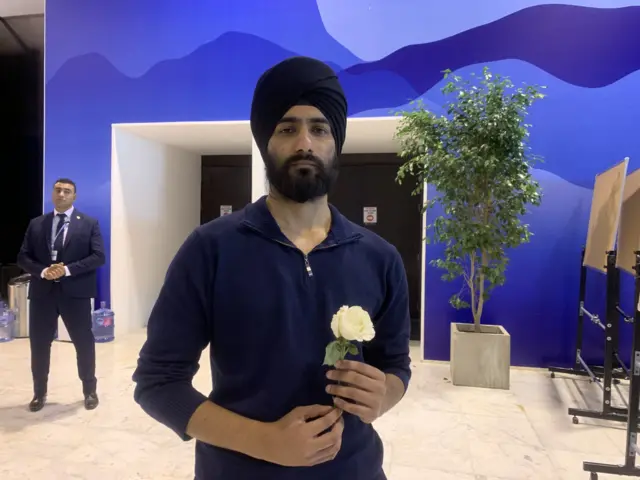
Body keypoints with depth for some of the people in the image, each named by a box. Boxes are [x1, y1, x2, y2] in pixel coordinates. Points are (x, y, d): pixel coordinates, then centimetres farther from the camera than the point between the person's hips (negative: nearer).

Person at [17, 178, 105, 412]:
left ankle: (90, 391, 21)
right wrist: (42, 271, -13)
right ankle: (39, 393, 27)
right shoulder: (36, 224, 10)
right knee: (39, 344, 9)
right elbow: (23, 257, 7)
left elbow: (99, 257, -7)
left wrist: (68, 269, -17)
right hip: (42, 292, 3)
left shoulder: (89, 223, 2)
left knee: (84, 343, 5)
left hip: (75, 292, -2)